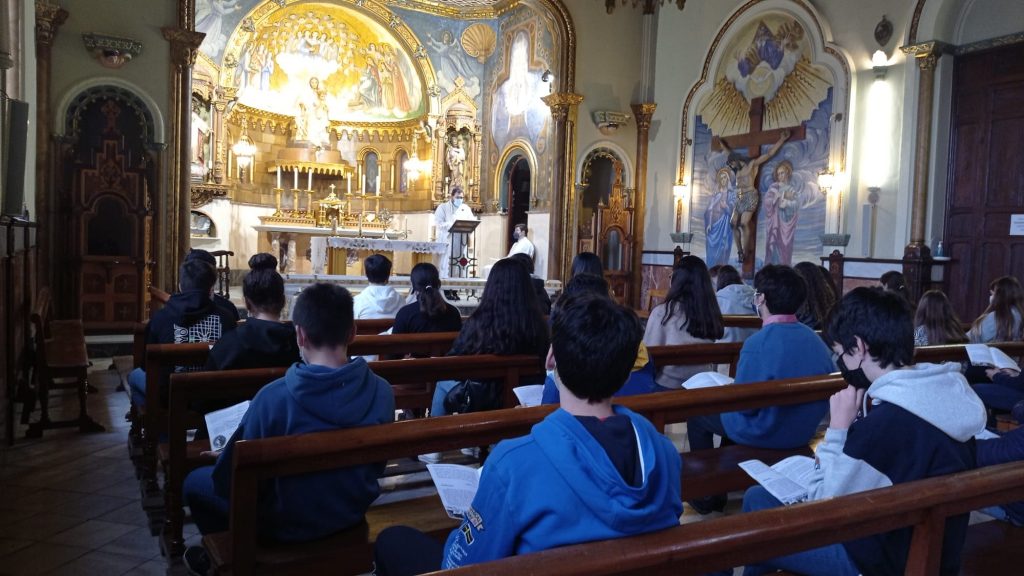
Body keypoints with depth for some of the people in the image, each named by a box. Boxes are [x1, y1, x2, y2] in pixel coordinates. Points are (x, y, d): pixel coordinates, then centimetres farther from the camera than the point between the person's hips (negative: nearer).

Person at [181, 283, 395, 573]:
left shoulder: (273, 396, -30)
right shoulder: (382, 391, -18)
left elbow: (227, 480, -18)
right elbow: (377, 466, -1)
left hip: (290, 523, -4)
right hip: (354, 513, 5)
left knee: (196, 480, 22)